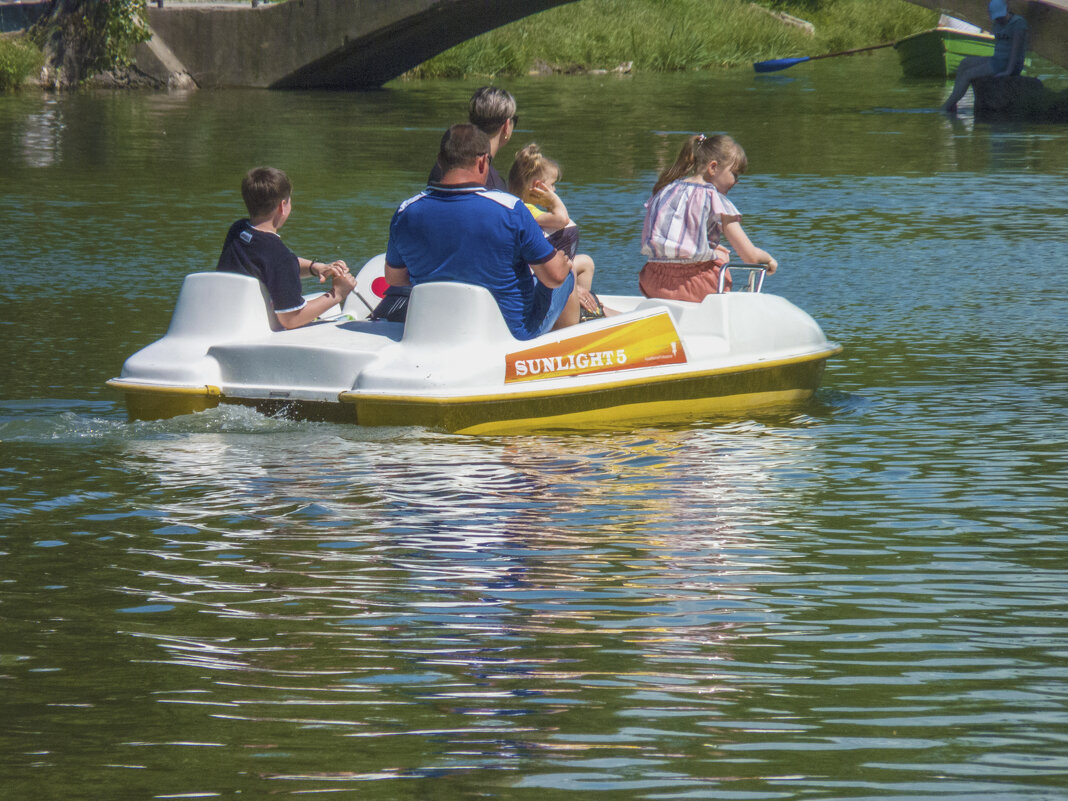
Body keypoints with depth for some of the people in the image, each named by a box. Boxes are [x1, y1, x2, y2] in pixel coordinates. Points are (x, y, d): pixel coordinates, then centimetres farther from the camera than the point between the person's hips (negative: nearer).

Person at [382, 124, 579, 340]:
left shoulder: (406, 213, -13)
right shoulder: (510, 210, -25)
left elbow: (393, 278, 3)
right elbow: (554, 277, -18)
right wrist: (563, 262, 6)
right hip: (514, 330, -4)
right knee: (567, 280, 26)